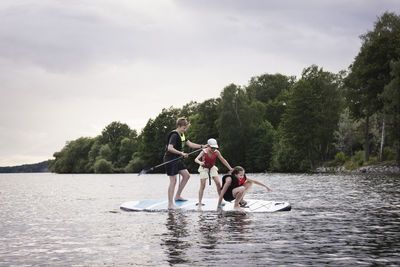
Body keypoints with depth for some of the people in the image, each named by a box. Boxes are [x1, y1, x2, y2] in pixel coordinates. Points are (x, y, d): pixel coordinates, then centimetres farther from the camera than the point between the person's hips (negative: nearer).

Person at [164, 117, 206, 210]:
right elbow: (170, 148, -29)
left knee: (186, 175, 12)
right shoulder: (174, 135, -18)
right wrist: (181, 153, -35)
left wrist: (202, 146, 6)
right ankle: (170, 204, -6)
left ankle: (177, 196, 22)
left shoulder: (182, 135, 13)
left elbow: (190, 144, 16)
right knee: (173, 181, -9)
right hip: (170, 159, -10)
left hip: (177, 159, 10)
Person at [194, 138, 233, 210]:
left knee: (218, 183, -7)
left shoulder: (216, 152, -17)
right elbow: (196, 159, -40)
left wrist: (230, 168, -6)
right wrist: (200, 162, -63)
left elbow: (223, 160, -6)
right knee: (202, 185, -12)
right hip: (204, 168, -3)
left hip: (212, 168, 3)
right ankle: (199, 204, -9)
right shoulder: (204, 152, -27)